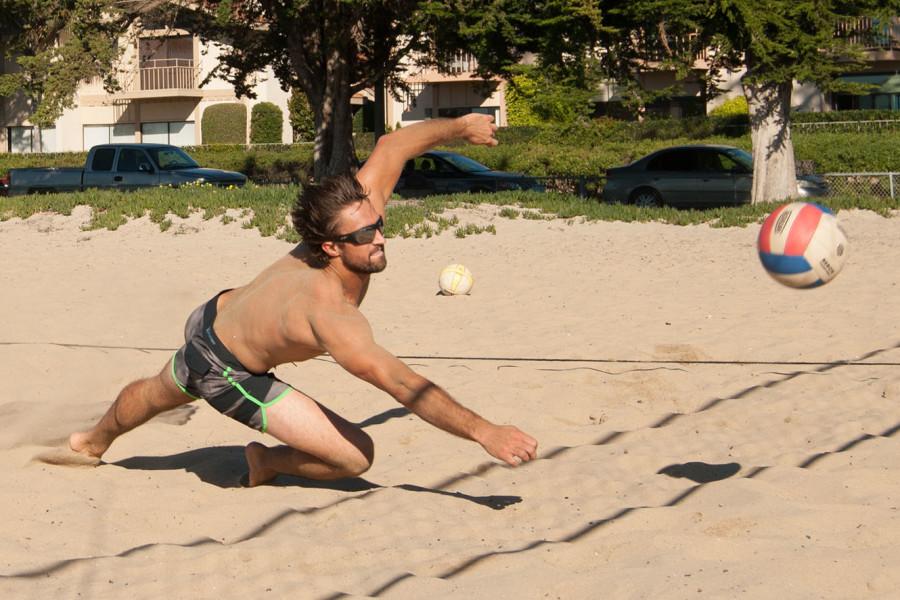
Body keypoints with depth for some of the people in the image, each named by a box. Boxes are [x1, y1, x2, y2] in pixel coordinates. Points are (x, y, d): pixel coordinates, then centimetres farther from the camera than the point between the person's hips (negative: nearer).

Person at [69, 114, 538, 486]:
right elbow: (404, 386, -52)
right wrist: (486, 433, -56)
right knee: (356, 455, -14)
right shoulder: (329, 313, -45)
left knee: (158, 396, 39)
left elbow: (389, 147, -14)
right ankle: (267, 462, 15)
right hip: (227, 372, -8)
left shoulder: (356, 212, -26)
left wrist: (459, 126, -8)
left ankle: (94, 440, 70)